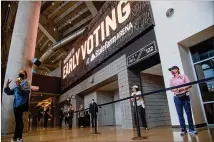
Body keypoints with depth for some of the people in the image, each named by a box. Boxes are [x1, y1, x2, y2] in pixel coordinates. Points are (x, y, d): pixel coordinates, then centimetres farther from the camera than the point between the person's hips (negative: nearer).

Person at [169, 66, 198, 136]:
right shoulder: (171, 79, 11)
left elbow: (189, 85, -2)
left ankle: (191, 129, 11)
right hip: (177, 98, 2)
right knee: (180, 114, 3)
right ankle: (183, 129, 12)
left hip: (185, 96, -2)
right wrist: (175, 90, -13)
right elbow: (171, 89, 9)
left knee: (188, 112, 1)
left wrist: (182, 88, -17)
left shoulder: (183, 76, 3)